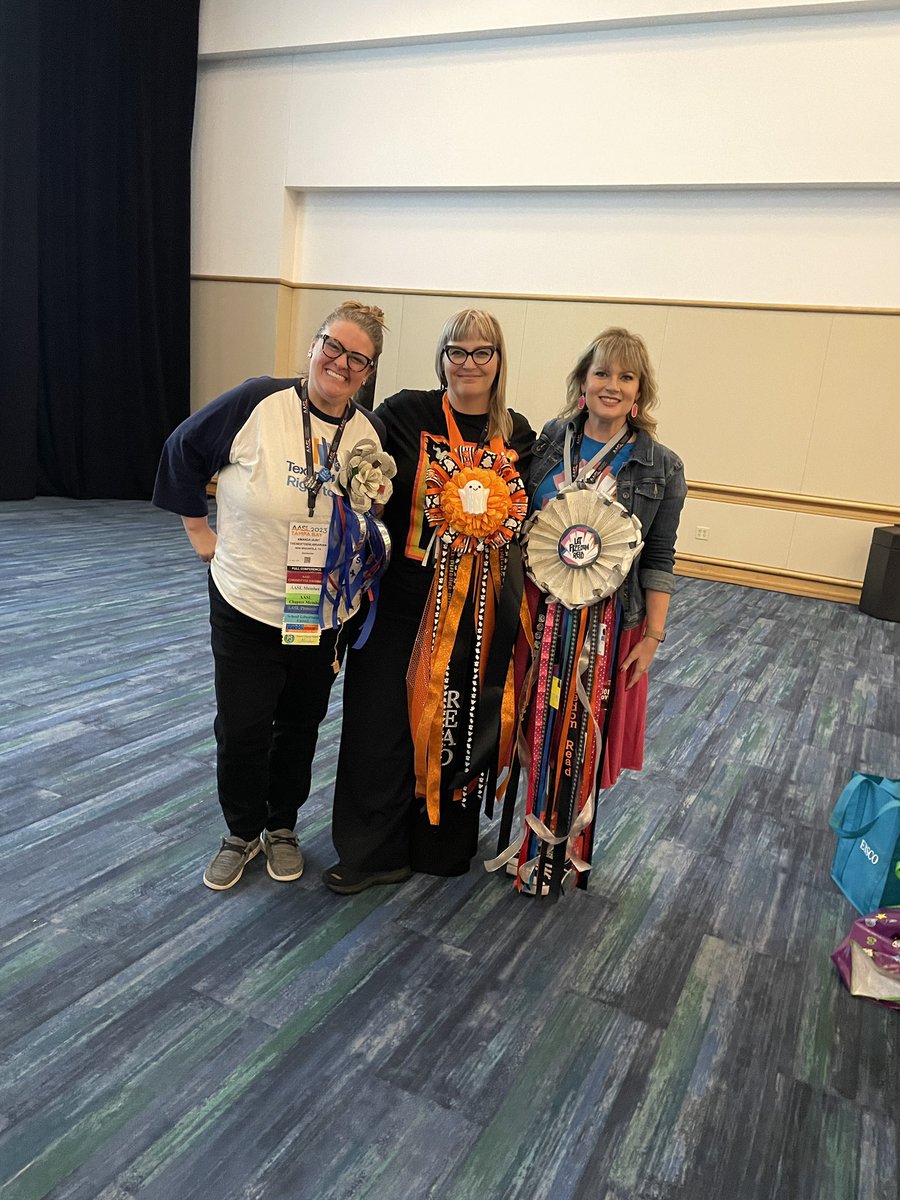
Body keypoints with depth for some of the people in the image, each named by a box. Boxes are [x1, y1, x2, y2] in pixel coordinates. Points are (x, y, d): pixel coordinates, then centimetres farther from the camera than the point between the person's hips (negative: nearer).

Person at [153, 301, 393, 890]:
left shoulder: (371, 433, -2)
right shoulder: (259, 402, -13)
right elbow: (183, 450, -1)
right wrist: (200, 529, 1)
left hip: (326, 614, 3)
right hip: (246, 603, -2)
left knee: (300, 724, 17)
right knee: (242, 727, 6)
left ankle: (282, 826, 39)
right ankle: (242, 832, 32)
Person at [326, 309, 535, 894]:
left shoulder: (518, 434, 6)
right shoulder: (405, 413, -4)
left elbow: (528, 520, 14)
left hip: (481, 612, 3)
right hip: (405, 600, -2)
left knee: (460, 723, 13)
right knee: (383, 719, 6)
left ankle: (444, 841, 35)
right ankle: (375, 850, 25)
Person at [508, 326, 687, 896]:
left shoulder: (660, 466, -4)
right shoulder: (547, 442, 1)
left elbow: (659, 560, -1)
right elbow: (513, 527, 5)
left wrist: (653, 635, -3)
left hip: (605, 625, -2)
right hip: (539, 616, 2)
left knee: (581, 740, 8)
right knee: (532, 731, 12)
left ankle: (563, 855, 29)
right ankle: (520, 839, 33)